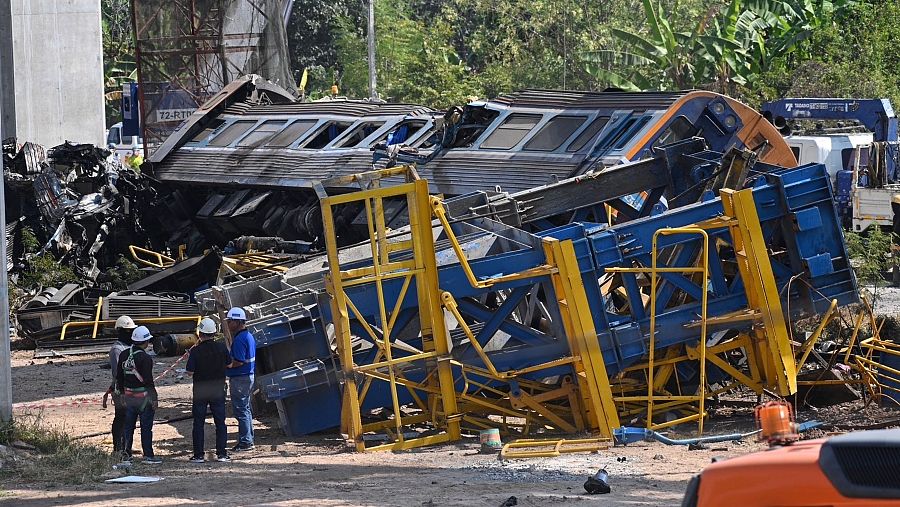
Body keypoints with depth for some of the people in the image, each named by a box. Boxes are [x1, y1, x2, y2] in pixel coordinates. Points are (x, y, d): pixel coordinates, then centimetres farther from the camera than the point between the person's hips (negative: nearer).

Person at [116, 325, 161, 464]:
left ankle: (126, 453, 17)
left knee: (128, 425, 14)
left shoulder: (124, 355, 5)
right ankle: (148, 455, 2)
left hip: (128, 394, 7)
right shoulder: (145, 358, -17)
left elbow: (119, 376, 12)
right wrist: (154, 398, -11)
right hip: (144, 396, -7)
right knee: (146, 426, 0)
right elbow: (148, 380, -18)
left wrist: (122, 392, 22)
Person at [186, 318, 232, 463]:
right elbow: (229, 363, 7)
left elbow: (189, 372, -12)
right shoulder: (221, 347, -7)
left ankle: (198, 455, 5)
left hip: (200, 391, -2)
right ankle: (221, 453, 6)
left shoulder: (196, 351, -14)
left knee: (198, 423, 6)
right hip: (218, 390, 2)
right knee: (220, 422, 8)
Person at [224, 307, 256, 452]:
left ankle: (245, 442, -5)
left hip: (239, 379, -11)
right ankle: (248, 440, 21)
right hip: (248, 376, 11)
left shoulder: (240, 339, -19)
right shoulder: (249, 336, 13)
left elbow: (239, 362, -25)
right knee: (246, 409, 16)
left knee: (240, 410, -6)